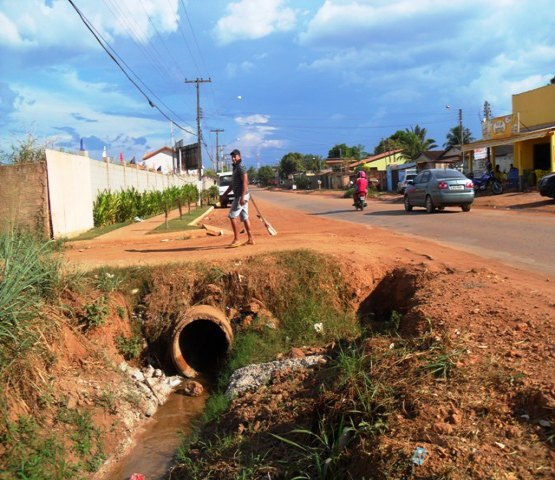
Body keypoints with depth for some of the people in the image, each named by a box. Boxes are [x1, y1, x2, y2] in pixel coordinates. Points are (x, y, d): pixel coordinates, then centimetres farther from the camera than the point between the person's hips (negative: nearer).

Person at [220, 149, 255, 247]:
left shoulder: (241, 168, -13)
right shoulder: (235, 168, 17)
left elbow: (245, 183, -22)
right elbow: (232, 184, 26)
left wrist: (242, 197, -28)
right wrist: (225, 194, 26)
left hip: (241, 196, -10)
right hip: (240, 196, 10)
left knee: (232, 216, -8)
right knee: (244, 217, 10)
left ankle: (236, 240, -6)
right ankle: (250, 239, 13)